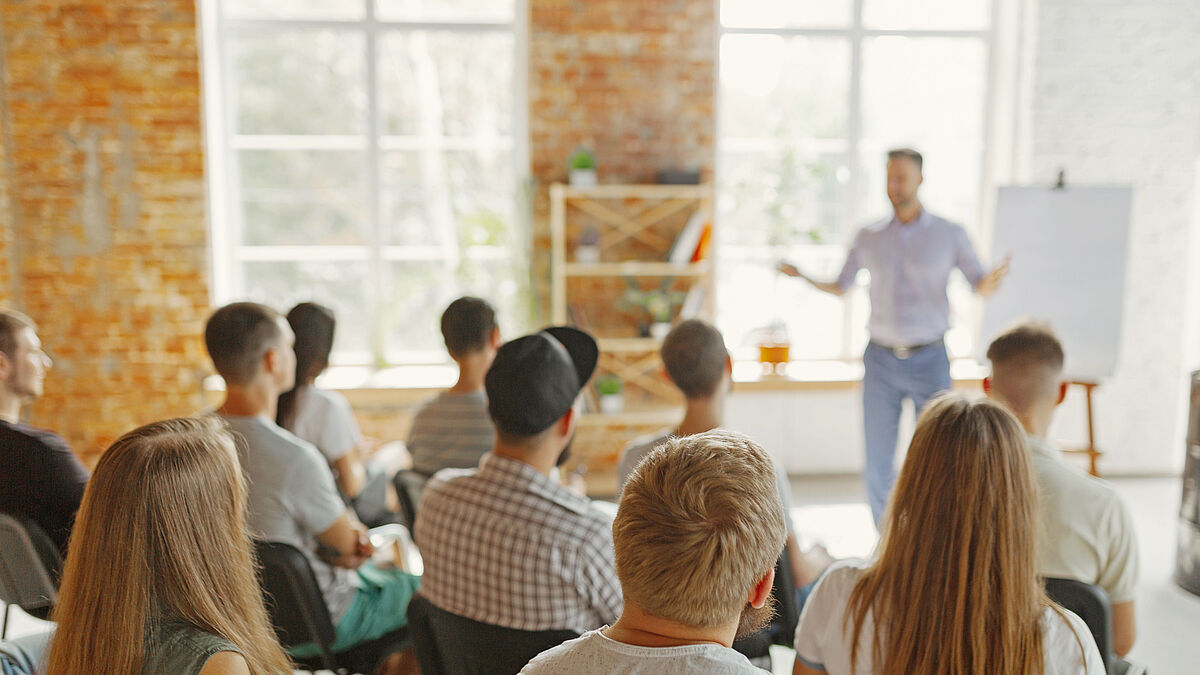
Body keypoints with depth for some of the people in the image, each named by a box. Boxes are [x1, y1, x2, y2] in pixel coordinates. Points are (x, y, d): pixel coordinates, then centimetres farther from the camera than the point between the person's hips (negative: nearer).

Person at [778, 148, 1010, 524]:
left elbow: (981, 287, 1)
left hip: (929, 360, -1)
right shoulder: (869, 238, 6)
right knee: (877, 461, 2)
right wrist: (803, 277, -5)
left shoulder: (949, 235, 0)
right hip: (881, 361, 2)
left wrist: (992, 280, -23)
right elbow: (840, 288, 13)